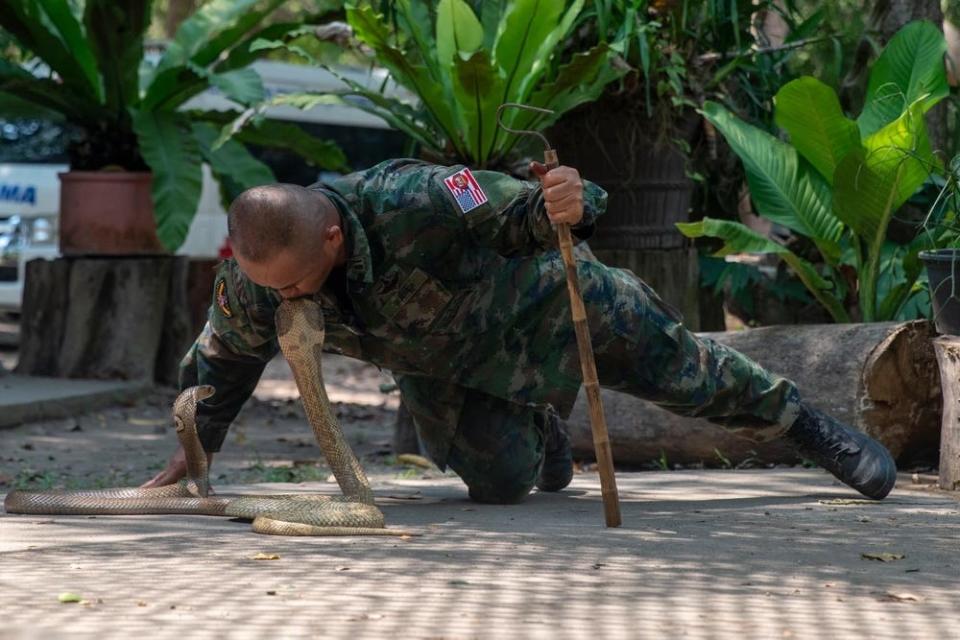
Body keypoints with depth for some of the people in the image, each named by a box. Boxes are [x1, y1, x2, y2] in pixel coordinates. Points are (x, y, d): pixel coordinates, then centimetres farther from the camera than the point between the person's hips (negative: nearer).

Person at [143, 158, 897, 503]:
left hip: (528, 296, -4)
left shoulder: (410, 205, -44)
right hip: (439, 364, 4)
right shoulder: (252, 285, -27)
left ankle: (811, 427, 28)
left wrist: (561, 206, -62)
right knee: (502, 480, -2)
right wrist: (190, 455, -2)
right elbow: (225, 359, -7)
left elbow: (516, 208, -39)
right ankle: (540, 430, 37)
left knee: (672, 364, 6)